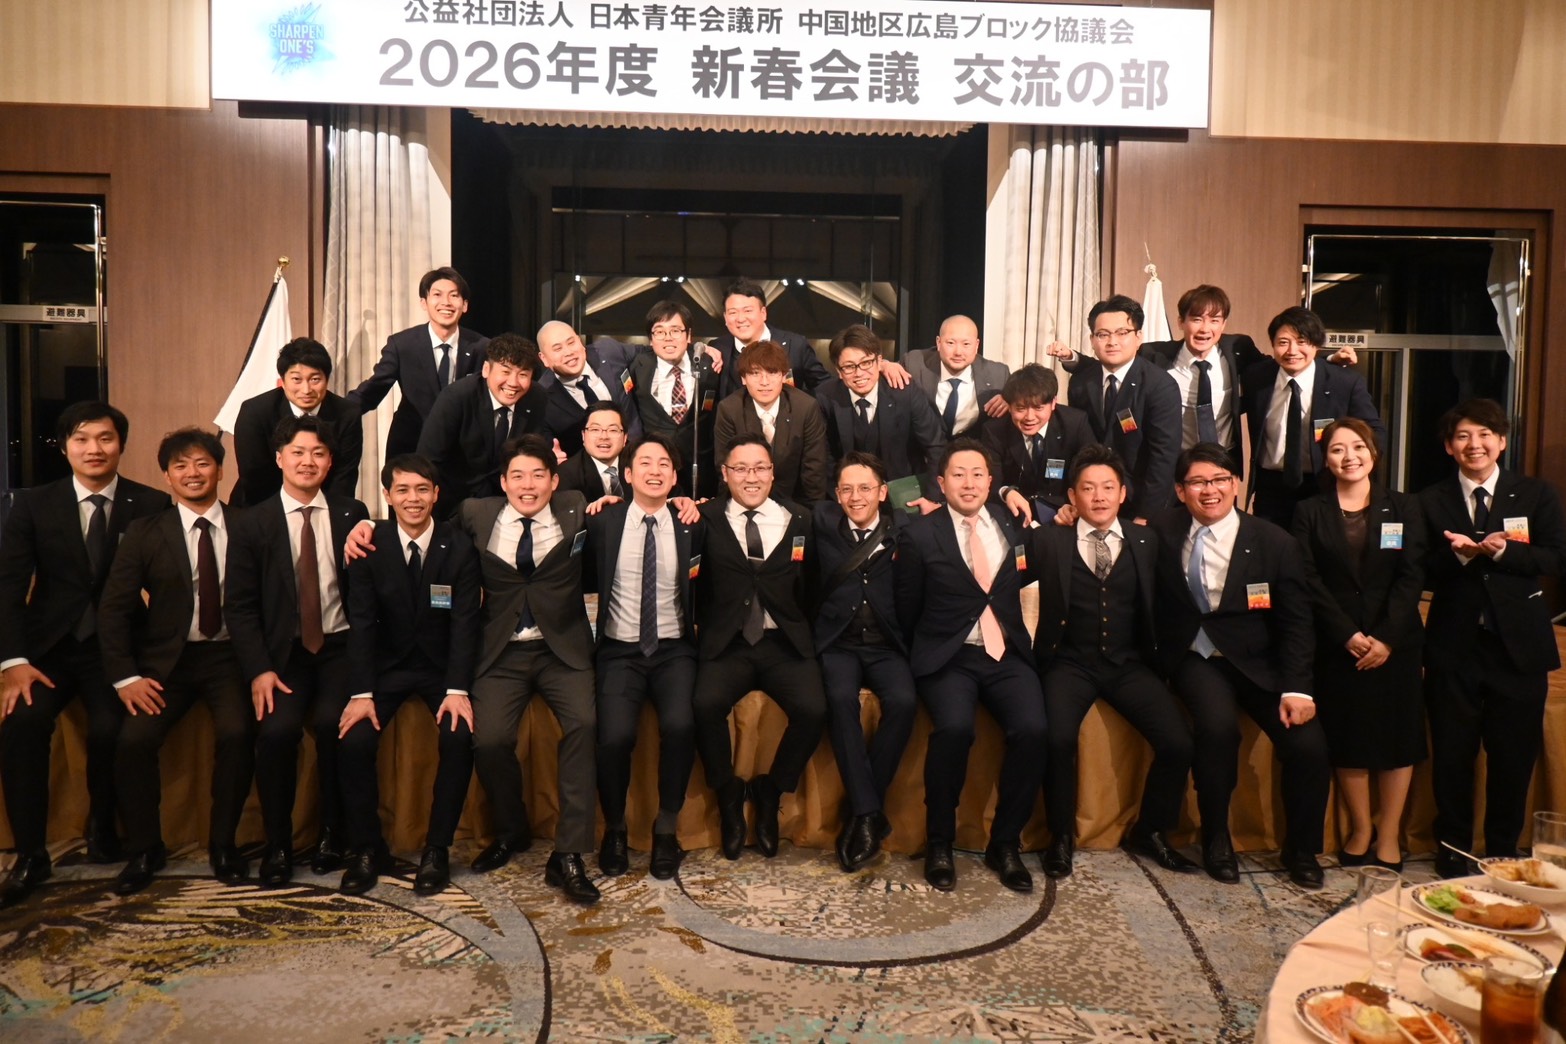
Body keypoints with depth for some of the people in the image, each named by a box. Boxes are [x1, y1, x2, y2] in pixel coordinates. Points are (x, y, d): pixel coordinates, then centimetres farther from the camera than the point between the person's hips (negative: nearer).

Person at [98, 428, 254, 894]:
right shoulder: (145, 532, 4)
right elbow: (114, 608, 2)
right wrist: (126, 677, -8)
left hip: (230, 656, -1)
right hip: (168, 658, 1)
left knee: (237, 733, -26)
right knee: (134, 739, -21)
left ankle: (223, 842, -3)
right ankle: (144, 849, 3)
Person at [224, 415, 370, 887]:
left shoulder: (352, 516, 7)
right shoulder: (251, 523, 5)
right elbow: (239, 606, 1)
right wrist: (259, 669, -10)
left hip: (339, 648, 0)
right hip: (282, 651, 0)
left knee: (332, 723, -25)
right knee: (277, 728, -24)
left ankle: (332, 836, -2)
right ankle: (277, 846, -3)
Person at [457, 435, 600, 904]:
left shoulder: (577, 512, 4)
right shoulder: (476, 515, 5)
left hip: (563, 649, -1)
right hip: (502, 653, 1)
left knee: (585, 722, -26)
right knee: (488, 739, -19)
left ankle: (568, 855, -15)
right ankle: (511, 830, 14)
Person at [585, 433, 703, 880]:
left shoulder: (691, 525, 6)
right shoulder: (604, 522, 4)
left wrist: (699, 518, 2)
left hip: (674, 650, 1)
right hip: (620, 650, -1)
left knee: (680, 725, -27)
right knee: (615, 734, -25)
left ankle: (666, 828, -3)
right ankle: (614, 828, 4)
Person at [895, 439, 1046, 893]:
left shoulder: (1013, 524, 12)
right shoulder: (919, 535, 3)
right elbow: (906, 613, 7)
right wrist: (920, 662, 3)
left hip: (1006, 655, 3)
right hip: (947, 657, -3)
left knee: (1032, 729, -24)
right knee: (954, 727, -31)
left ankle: (1005, 843, -1)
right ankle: (939, 843, -7)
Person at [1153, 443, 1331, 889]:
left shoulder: (1275, 543, -3)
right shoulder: (1164, 532, -1)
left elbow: (1296, 623, -2)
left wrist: (1296, 688, -13)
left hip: (1258, 660, 1)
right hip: (1195, 657, -1)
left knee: (1309, 745, -18)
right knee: (1218, 725, -30)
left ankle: (1301, 850, 12)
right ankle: (1216, 838, -4)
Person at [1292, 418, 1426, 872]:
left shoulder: (1404, 508, 7)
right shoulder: (1309, 512, 5)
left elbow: (1411, 577, -2)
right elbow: (1309, 581, -4)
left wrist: (1386, 638, -13)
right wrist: (1348, 635, -14)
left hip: (1395, 642, 1)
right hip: (1337, 644, -1)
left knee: (1397, 736, 3)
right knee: (1346, 737, 2)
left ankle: (1388, 836, 14)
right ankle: (1360, 829, 17)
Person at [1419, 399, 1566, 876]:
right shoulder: (1430, 502, 5)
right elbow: (1422, 574, -1)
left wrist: (1502, 551, -20)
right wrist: (1459, 555, -19)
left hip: (1519, 646, 0)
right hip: (1453, 647, 0)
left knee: (1514, 756, 8)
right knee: (1452, 756, 7)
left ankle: (1503, 852, 25)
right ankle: (1453, 851, 22)